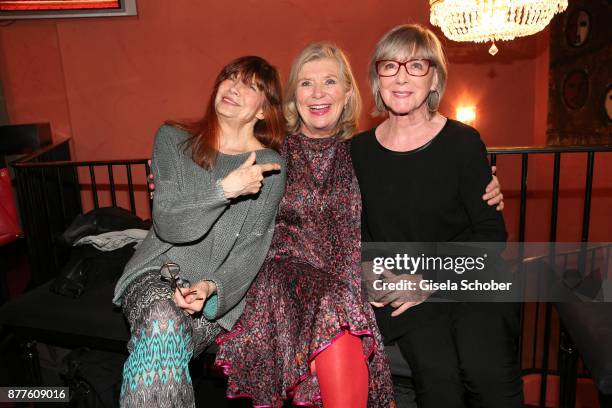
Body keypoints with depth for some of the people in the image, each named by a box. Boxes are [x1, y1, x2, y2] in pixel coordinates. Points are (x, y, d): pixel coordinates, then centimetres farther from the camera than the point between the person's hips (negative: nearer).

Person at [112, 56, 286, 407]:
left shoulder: (271, 166, 1)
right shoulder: (173, 140, 4)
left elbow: (253, 249, -3)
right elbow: (168, 225, -7)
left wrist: (211, 287, -21)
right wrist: (225, 189, -21)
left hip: (217, 294, -1)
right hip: (157, 272, 1)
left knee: (163, 337, -30)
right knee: (163, 320, -32)